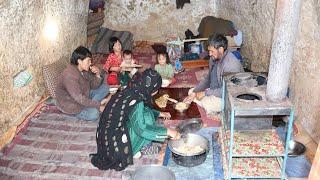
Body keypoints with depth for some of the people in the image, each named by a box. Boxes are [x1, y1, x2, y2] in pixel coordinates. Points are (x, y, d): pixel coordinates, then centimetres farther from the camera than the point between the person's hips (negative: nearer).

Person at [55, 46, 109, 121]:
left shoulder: (85, 70, -4)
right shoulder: (70, 75, -31)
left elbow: (94, 86, 2)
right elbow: (80, 99, -34)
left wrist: (97, 75, -18)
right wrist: (98, 105, -31)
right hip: (70, 103, -9)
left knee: (104, 87, 3)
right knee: (93, 113, -29)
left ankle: (89, 106, -8)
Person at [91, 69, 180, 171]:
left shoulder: (131, 91, 1)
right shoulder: (136, 100, -25)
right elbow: (141, 128, -30)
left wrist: (159, 114, 21)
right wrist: (167, 131, -24)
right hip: (117, 143, -9)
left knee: (144, 114, 14)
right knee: (146, 117, -12)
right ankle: (134, 151, 1)